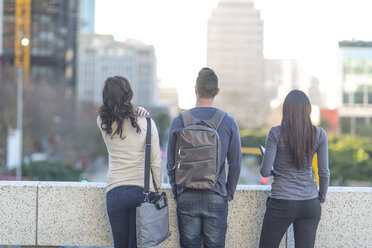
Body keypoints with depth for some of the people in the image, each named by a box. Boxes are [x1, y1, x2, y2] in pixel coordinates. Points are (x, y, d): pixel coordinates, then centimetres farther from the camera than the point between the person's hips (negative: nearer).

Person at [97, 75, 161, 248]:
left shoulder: (103, 122, -1)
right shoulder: (146, 123, -6)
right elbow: (155, 162, -2)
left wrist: (135, 112, 11)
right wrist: (157, 189, 8)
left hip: (115, 192, 1)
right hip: (143, 191, -1)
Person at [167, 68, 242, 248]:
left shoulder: (178, 122, -3)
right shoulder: (228, 122, -4)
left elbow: (171, 165, 3)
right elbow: (236, 164, 1)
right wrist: (229, 194, 12)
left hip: (187, 198, 0)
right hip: (216, 199, 0)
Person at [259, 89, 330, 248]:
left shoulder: (276, 133, -8)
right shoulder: (319, 135, -1)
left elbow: (265, 171, -9)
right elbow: (324, 172, 1)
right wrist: (321, 199, 15)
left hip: (282, 204, -3)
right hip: (310, 204, 3)